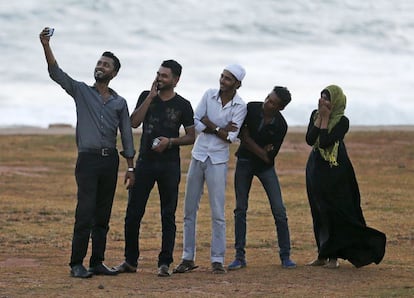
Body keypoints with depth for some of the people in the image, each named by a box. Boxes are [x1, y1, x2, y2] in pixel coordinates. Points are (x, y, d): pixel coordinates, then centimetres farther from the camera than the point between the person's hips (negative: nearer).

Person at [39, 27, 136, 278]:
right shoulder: (81, 92, 7)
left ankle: (97, 262, 10)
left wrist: (131, 168, 8)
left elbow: (127, 136, 14)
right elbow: (56, 73, -7)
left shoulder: (119, 103, 13)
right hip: (88, 159, -3)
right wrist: (46, 46, -21)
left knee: (103, 215, 6)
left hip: (110, 160, 3)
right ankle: (77, 264, -10)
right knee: (85, 213, -11)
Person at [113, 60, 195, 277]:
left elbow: (191, 137, 5)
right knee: (133, 213, 2)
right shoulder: (146, 97, 7)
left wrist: (170, 141, -12)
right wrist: (151, 97, -9)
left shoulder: (182, 105, 2)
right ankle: (130, 261, 12)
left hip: (169, 165, -2)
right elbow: (134, 122, -7)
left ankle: (164, 263, 5)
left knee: (168, 216, 1)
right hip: (145, 162, 2)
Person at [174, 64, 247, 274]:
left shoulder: (240, 107, -7)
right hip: (198, 156, 3)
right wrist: (220, 129, -13)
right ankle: (188, 258, 13)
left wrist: (210, 125, -10)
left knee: (218, 213, -4)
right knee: (189, 210, 6)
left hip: (218, 161, -3)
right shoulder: (209, 95, 1)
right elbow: (195, 123, -7)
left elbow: (230, 137, -15)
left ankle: (217, 260, 1)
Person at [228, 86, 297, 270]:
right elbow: (238, 132, -4)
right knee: (240, 209, 2)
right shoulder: (251, 108, -13)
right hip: (245, 162, 1)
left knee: (279, 210, -7)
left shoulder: (280, 126, -17)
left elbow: (269, 156, -17)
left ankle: (285, 256, 3)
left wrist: (248, 140, -16)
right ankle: (240, 257, 6)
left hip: (265, 166, -1)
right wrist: (261, 150, -14)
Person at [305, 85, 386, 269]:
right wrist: (319, 118, -11)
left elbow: (325, 142, -23)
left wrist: (325, 118, -17)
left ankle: (333, 256, -2)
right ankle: (322, 255, 15)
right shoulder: (315, 115, 4)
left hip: (335, 172, -6)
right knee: (318, 214, 8)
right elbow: (309, 140, -9)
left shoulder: (342, 121, -13)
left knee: (334, 213, -6)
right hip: (315, 170, 6)